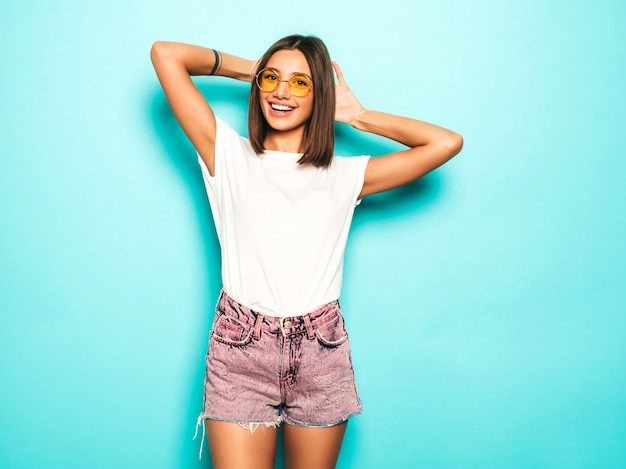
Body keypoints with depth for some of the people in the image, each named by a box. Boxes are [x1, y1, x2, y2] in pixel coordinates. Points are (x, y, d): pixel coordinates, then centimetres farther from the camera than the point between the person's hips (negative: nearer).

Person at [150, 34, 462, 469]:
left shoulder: (345, 176, 8)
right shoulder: (230, 156, 5)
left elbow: (447, 142, 6)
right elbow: (166, 54, 3)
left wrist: (358, 116, 11)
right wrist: (247, 67, 14)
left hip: (321, 356, 2)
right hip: (241, 352, -1)